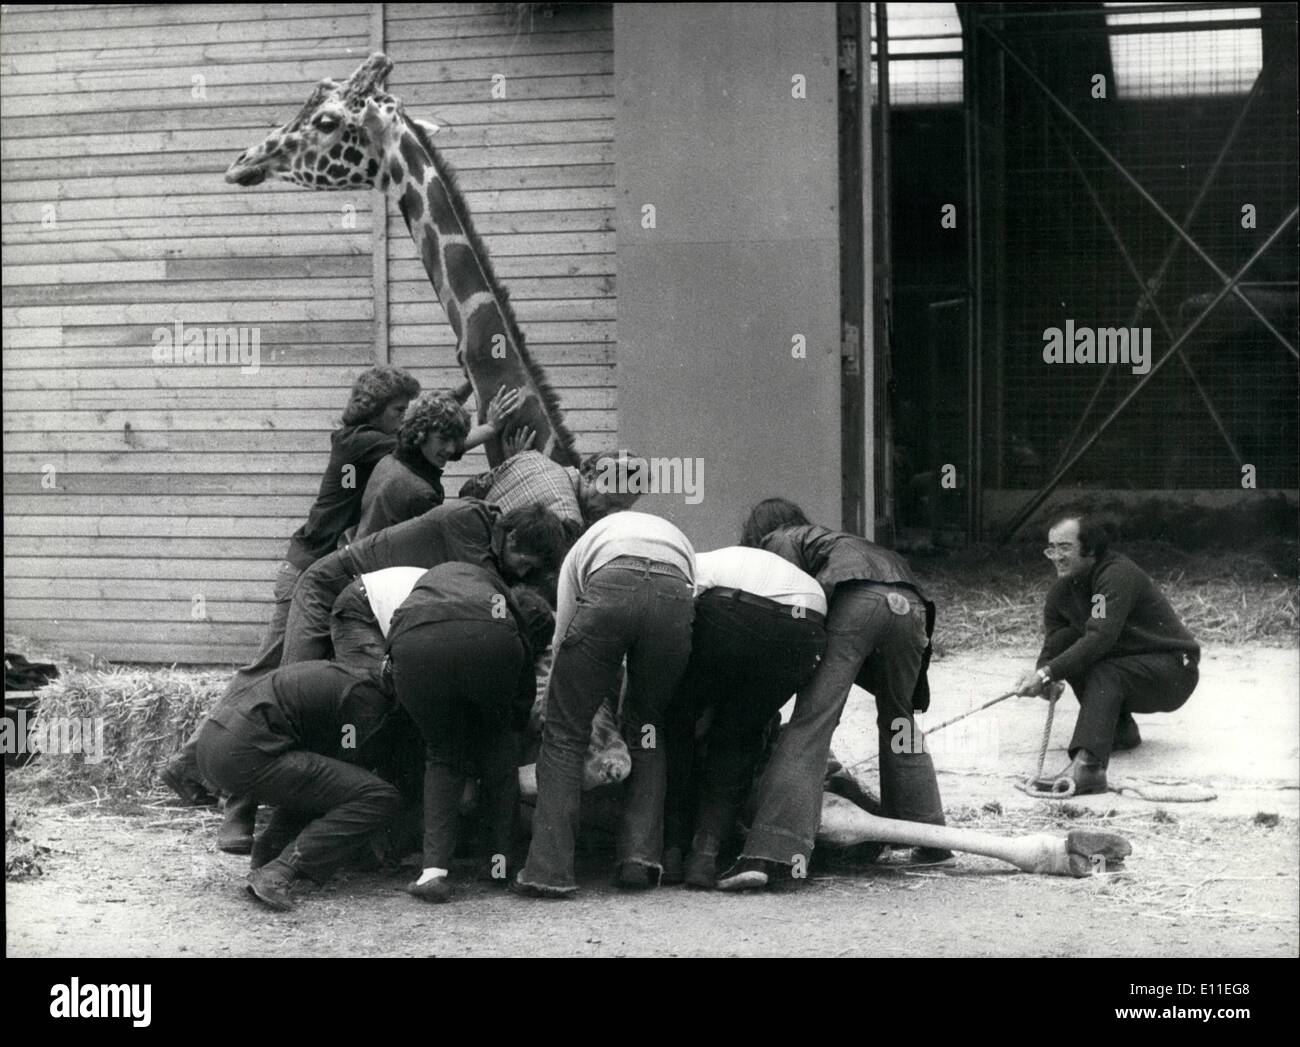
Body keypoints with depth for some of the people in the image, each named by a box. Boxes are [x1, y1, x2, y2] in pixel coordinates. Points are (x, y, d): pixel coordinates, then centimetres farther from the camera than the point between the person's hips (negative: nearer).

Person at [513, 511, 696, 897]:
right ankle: (642, 857, 14)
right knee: (647, 727, 24)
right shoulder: (677, 537, 44)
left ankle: (548, 868, 5)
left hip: (609, 588, -2)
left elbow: (562, 635, 33)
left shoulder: (583, 546, 39)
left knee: (564, 731, 11)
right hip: (677, 595, 2)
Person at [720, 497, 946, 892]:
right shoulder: (837, 539, 44)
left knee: (808, 725, -11)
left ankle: (772, 853, -22)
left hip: (855, 601, -6)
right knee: (897, 720, 25)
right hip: (909, 603, 6)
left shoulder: (778, 541, 24)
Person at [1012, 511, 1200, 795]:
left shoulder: (1118, 575, -25)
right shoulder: (1062, 589, -1)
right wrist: (1045, 675, -25)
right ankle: (1120, 730, -2)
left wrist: (1047, 674, -41)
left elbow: (1100, 638, -36)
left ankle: (1088, 765, -53)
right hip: (1126, 661, 8)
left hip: (1175, 669, -7)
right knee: (1064, 642, -13)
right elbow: (1053, 643, -2)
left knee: (1104, 674, -34)